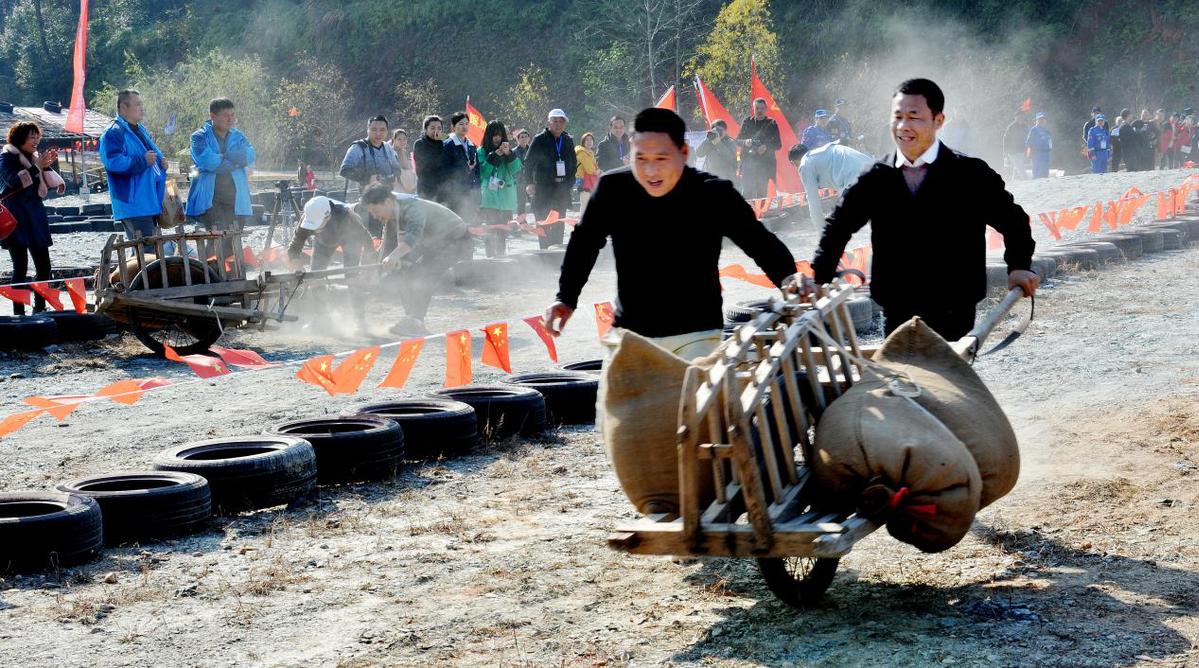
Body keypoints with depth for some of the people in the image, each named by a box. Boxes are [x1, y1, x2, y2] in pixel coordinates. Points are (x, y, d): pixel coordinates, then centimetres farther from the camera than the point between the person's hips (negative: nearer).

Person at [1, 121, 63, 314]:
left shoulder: (35, 157, 15)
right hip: (16, 220, -7)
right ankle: (18, 311, -5)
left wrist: (48, 166, -2)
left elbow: (49, 185, 14)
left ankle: (40, 308, 17)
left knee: (43, 266, 6)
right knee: (20, 268, -8)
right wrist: (36, 167, -24)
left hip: (36, 219, 7)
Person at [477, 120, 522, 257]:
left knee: (503, 230, 5)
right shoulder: (482, 151, 4)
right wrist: (495, 155, -12)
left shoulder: (510, 151, 11)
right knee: (490, 229, -8)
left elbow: (516, 169, -1)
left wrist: (509, 154, -15)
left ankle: (501, 254, 12)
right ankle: (490, 255, -6)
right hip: (489, 198, -3)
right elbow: (481, 172, -6)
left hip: (506, 198, 3)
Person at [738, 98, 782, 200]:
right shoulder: (747, 122, 13)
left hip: (765, 164, -1)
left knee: (762, 191, -5)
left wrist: (766, 147, -13)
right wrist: (745, 142, -10)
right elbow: (738, 140, 13)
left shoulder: (771, 124, 10)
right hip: (748, 160, 1)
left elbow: (778, 144, 7)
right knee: (746, 191, -8)